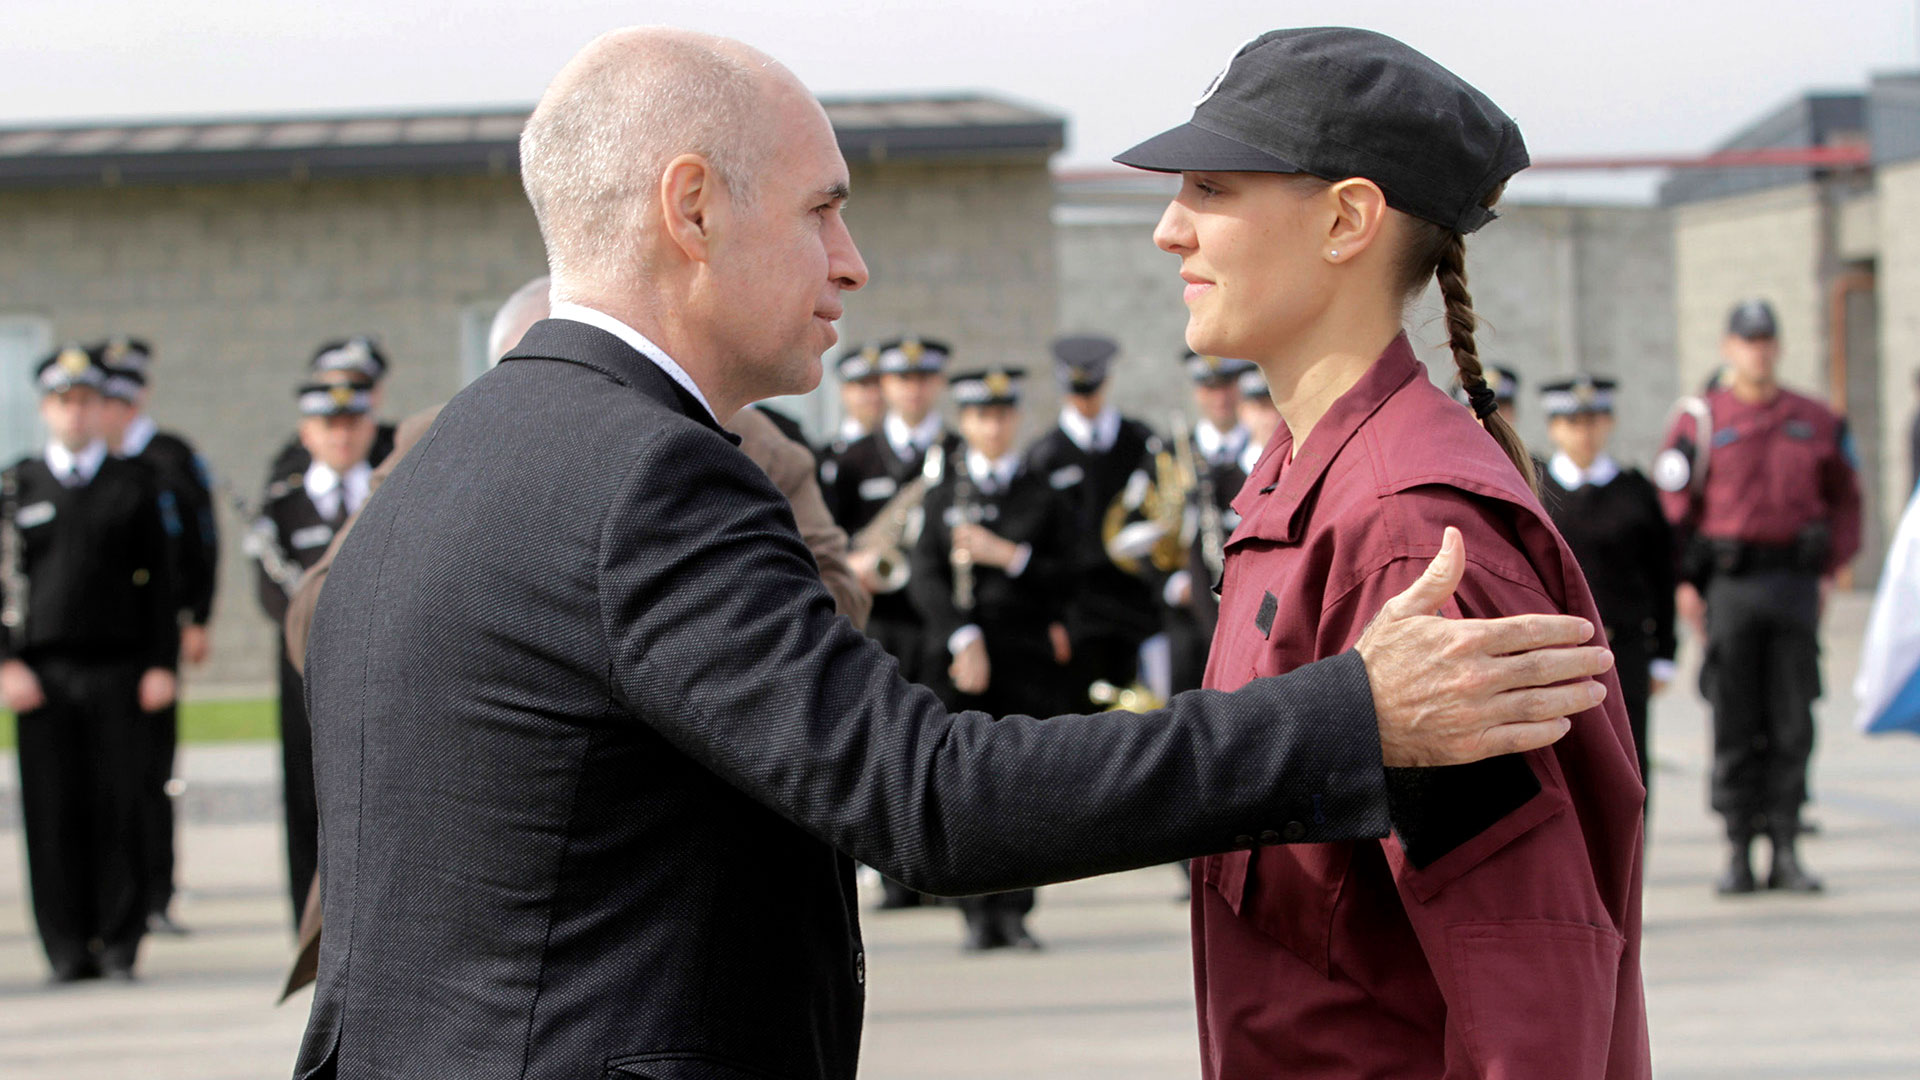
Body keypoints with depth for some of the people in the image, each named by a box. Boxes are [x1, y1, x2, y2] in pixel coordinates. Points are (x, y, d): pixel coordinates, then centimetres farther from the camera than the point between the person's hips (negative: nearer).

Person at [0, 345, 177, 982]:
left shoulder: (134, 485, 10)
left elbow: (159, 581, 8)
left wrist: (160, 665, 0)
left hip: (116, 672, 0)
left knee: (119, 808, -3)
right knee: (52, 814, -2)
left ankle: (121, 945, 4)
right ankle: (69, 948, 5)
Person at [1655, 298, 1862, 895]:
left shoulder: (1817, 422, 9)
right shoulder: (1699, 420, 1)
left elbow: (1844, 499, 17)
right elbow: (1670, 504, -1)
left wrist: (1828, 569, 6)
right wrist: (1684, 582, -8)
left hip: (1795, 583, 2)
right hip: (1728, 583, -2)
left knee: (1792, 725, 1)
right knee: (1734, 726, 0)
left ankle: (1786, 852, 7)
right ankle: (1738, 856, 5)